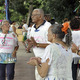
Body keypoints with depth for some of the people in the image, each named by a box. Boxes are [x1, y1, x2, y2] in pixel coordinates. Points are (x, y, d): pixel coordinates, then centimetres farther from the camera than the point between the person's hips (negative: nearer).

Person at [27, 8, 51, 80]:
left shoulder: (47, 26, -14)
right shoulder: (33, 27, 12)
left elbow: (51, 44, -21)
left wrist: (37, 44, -27)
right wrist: (30, 43, -4)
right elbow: (32, 41, 20)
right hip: (37, 58, 8)